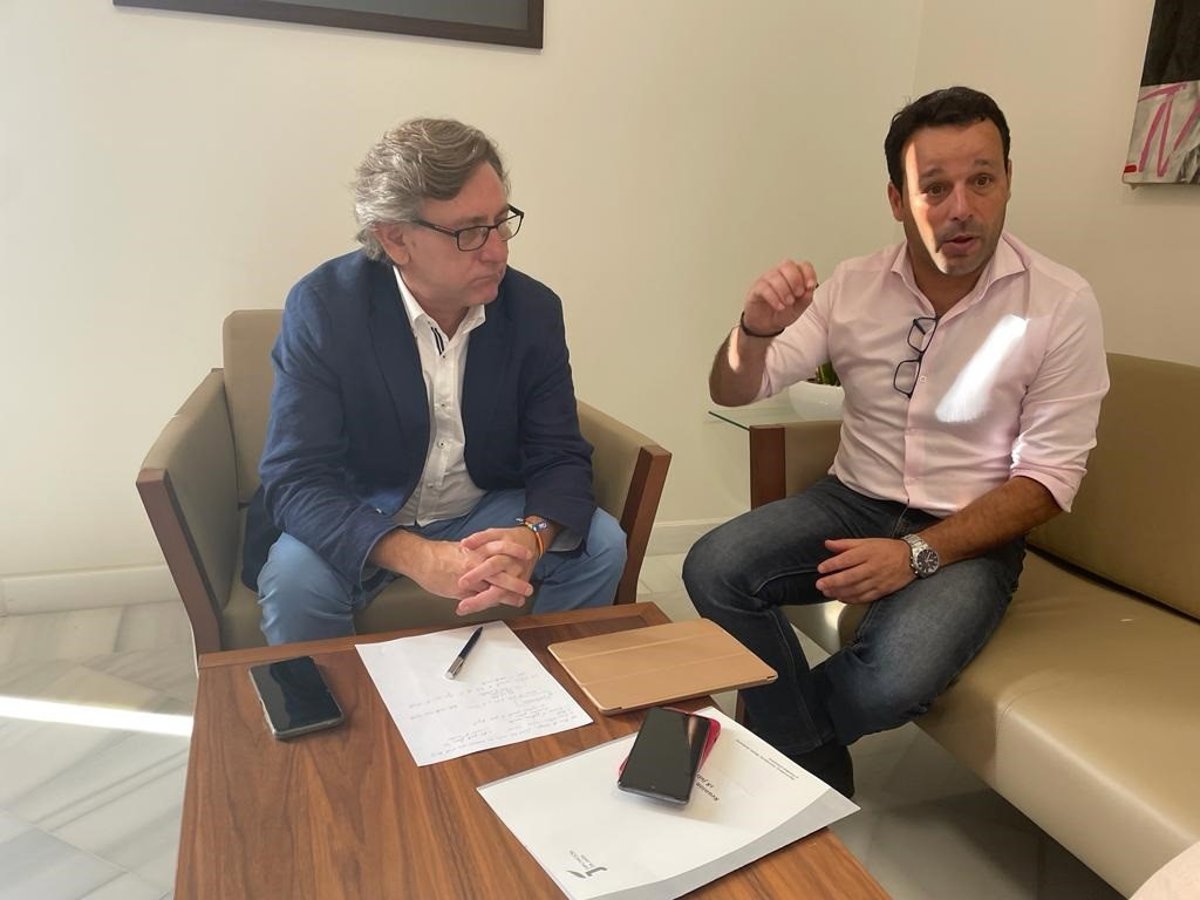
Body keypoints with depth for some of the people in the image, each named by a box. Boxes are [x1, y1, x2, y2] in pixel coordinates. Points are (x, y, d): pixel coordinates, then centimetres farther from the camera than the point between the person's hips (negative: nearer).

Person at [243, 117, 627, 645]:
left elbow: (560, 458, -8)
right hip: (357, 523, -2)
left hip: (486, 513, 3)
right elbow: (295, 478, -23)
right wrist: (416, 557, -40)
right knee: (295, 578, -32)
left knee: (600, 546, -18)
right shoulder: (323, 305, -18)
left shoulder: (535, 310, -10)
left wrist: (531, 538, -33)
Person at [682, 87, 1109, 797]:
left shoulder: (1062, 304, -10)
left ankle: (787, 734, 8)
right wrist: (756, 329, -26)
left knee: (896, 677, -31)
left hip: (971, 533, -2)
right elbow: (733, 392, -3)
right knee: (713, 569, -22)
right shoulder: (855, 286, -1)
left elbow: (1048, 478, -9)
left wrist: (918, 553, -21)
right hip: (853, 501, 3)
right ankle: (822, 790, -1)